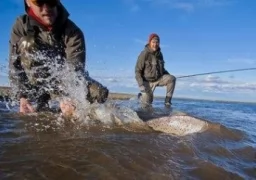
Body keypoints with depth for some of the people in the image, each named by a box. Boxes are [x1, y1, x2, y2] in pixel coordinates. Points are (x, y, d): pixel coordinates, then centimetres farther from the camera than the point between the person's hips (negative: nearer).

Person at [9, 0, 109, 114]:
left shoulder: (72, 32, -22)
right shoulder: (21, 26, -14)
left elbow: (75, 68, -30)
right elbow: (15, 65, -12)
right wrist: (21, 96, -21)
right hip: (38, 79, 3)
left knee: (100, 93, -23)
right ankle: (41, 104, -4)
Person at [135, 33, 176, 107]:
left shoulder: (159, 54, 0)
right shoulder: (144, 54, -18)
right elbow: (137, 71, -18)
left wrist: (169, 75, 0)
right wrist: (141, 85, -27)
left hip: (158, 79, 5)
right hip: (147, 81, -5)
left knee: (172, 78, -21)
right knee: (147, 103, -7)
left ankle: (167, 101, -12)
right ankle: (141, 96, 28)